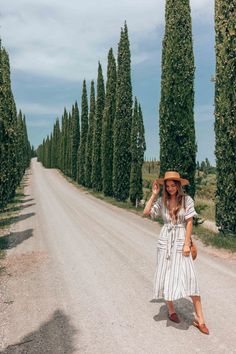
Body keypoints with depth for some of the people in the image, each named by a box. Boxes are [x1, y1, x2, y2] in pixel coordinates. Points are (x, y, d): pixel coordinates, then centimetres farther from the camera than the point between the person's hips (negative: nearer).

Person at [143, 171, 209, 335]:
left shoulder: (187, 199, -5)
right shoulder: (162, 201, 3)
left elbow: (189, 222, -6)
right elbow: (146, 212, -7)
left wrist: (187, 244, -10)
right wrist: (154, 194, -6)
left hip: (181, 240, -3)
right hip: (165, 241, 3)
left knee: (189, 277, -6)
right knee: (166, 275, 9)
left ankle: (199, 318, 2)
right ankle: (171, 309, 28)